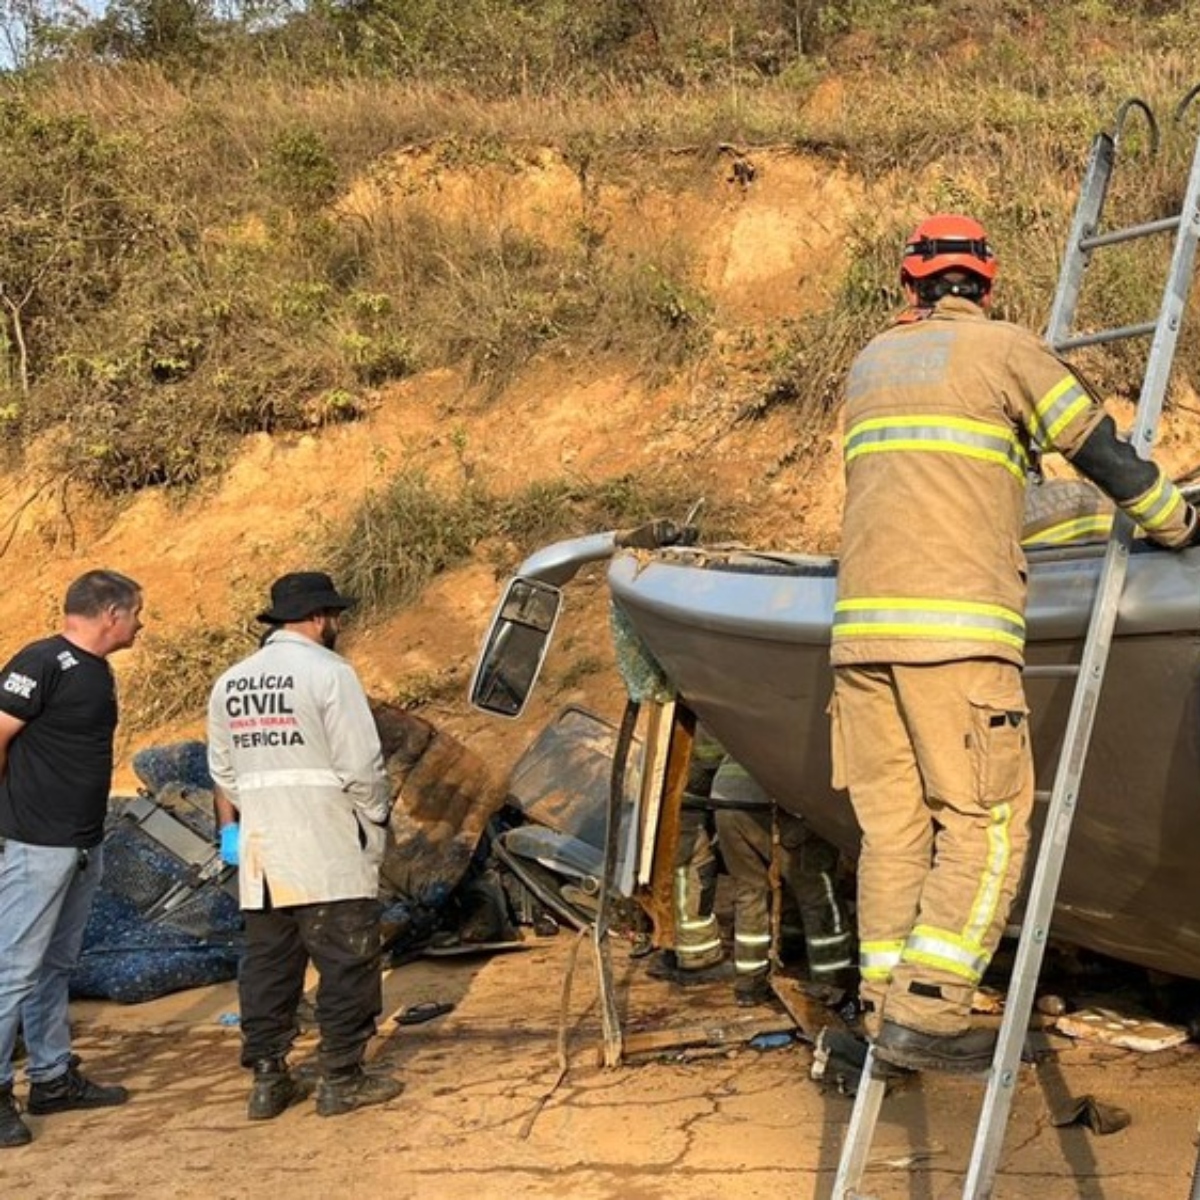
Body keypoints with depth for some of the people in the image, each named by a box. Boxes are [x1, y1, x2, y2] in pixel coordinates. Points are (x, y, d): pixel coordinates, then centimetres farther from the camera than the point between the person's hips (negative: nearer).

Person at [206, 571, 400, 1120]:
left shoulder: (230, 682, 10)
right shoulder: (329, 673, -11)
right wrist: (378, 813, 2)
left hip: (261, 854, 7)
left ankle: (267, 1079, 17)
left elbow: (223, 770, 16)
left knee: (267, 962, 13)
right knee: (346, 961, 4)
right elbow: (360, 765, -14)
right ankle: (342, 1079, 8)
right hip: (329, 854, -6)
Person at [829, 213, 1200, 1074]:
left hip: (863, 619, 6)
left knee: (894, 822, 10)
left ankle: (886, 1008, 11)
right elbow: (1101, 450, 6)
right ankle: (925, 1013, -6)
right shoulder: (1003, 348, 5)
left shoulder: (870, 363, 22)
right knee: (988, 822, -1)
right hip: (955, 625, -6)